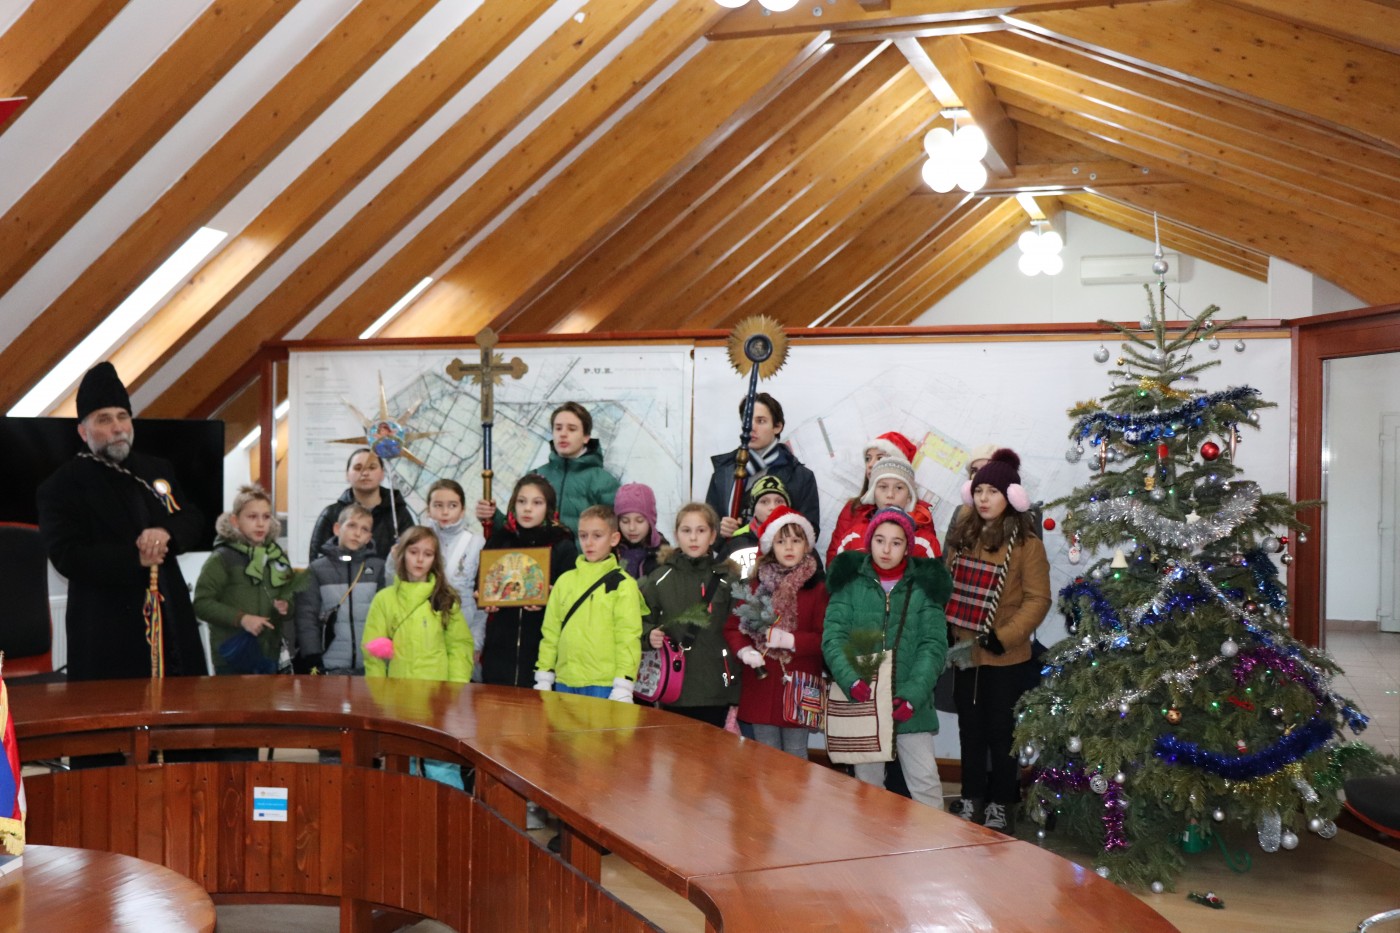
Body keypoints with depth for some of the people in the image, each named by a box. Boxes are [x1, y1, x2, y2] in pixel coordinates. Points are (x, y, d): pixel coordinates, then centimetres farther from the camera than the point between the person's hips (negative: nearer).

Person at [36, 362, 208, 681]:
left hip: (172, 621, 6)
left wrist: (167, 533, -13)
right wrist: (135, 558, -19)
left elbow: (194, 522, 10)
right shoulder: (61, 487, -5)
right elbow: (67, 557, -14)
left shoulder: (158, 470, 14)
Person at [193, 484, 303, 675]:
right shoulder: (223, 558, -7)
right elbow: (201, 603, -11)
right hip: (232, 658, -5)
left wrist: (286, 606, -3)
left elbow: (290, 593, 20)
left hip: (269, 654, 5)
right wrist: (241, 618, -20)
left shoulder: (278, 556, 9)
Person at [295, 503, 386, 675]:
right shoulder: (317, 569, 3)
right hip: (330, 666, -1)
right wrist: (312, 659, -8)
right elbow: (306, 617, 0)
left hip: (371, 666, 1)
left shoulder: (378, 568, 5)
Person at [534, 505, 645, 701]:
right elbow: (550, 632, 13)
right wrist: (543, 680, 9)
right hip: (565, 683, 5)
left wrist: (622, 689, -12)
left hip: (603, 686, -4)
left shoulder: (623, 585, -3)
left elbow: (628, 638, -7)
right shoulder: (565, 581, 11)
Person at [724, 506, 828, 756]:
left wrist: (791, 640, -21)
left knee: (795, 756, 6)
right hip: (760, 685, 3)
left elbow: (824, 637, -7)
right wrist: (744, 650, -12)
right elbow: (732, 626, 7)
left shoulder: (817, 588, -2)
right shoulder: (755, 585, 8)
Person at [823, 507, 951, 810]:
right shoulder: (851, 581, 2)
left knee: (926, 780, -2)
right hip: (862, 702, 1)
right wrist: (851, 679, -23)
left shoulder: (924, 585, 1)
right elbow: (833, 636, -6)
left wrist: (913, 694, -18)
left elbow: (933, 646, -4)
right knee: (867, 783, 12)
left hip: (909, 705, -1)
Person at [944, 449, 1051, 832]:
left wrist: (1004, 636, -20)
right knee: (970, 730, 15)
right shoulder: (962, 537, 6)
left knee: (1001, 733, 7)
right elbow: (948, 587, 12)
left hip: (1007, 657, -5)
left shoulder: (1026, 543, -10)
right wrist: (947, 628, 0)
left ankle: (1000, 805, 20)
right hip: (965, 653, 5)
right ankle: (971, 800, 27)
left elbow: (1038, 599, -13)